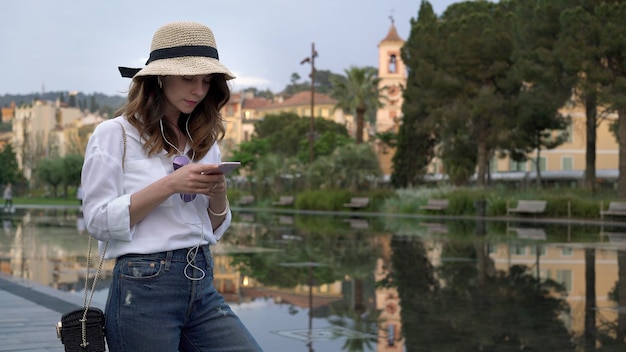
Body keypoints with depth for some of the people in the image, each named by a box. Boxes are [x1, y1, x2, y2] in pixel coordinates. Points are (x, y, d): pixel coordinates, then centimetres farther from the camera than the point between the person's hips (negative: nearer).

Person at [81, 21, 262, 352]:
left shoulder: (205, 140, 12)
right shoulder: (115, 134, -3)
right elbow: (98, 220, -10)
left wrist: (218, 196, -6)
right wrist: (169, 185, -18)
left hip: (202, 286, 5)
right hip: (142, 290, -5)